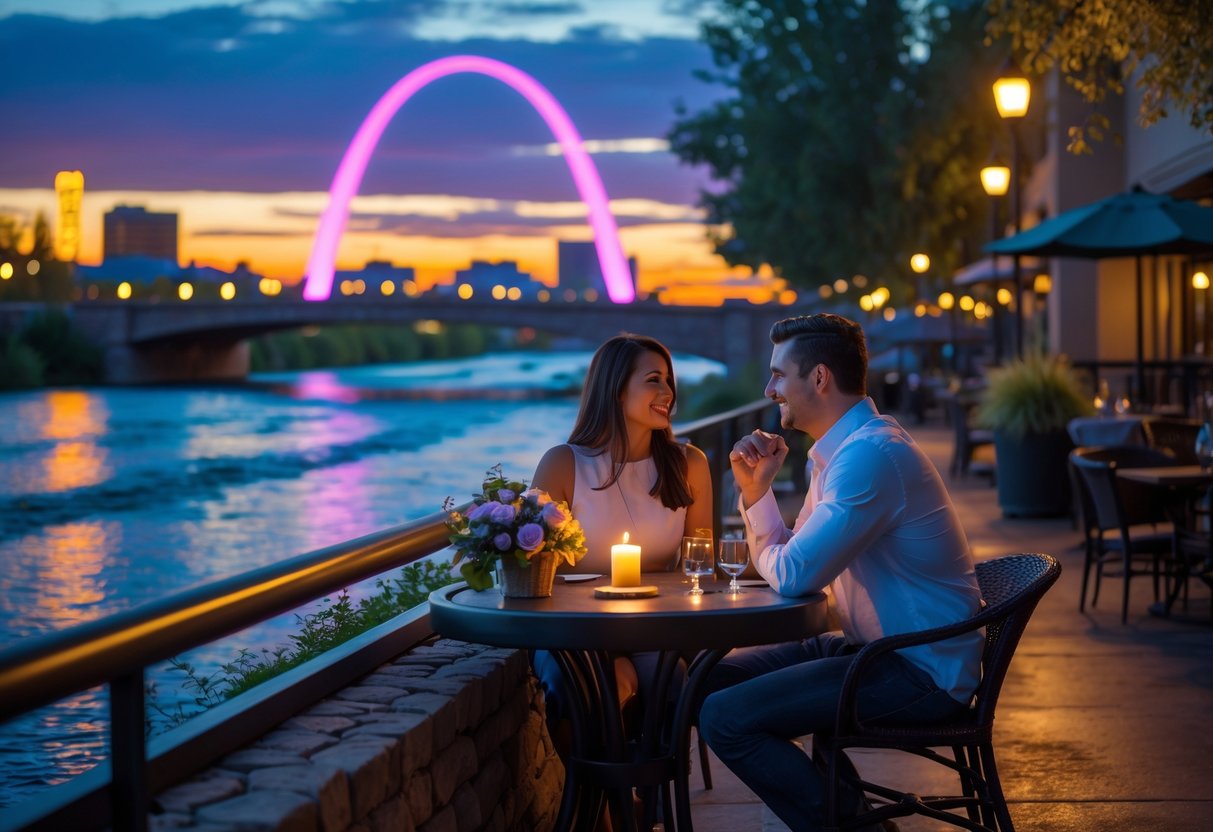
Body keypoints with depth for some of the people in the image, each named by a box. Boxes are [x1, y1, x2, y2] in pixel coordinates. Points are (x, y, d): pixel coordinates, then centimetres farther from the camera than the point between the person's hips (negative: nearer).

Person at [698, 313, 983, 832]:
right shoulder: (837, 450, 12)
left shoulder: (871, 454, -22)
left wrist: (767, 552, -2)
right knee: (713, 678, 11)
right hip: (871, 647, 10)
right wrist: (755, 489, 2)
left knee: (725, 716, -19)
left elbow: (792, 574, -25)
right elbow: (788, 557, 15)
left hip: (922, 672, -10)